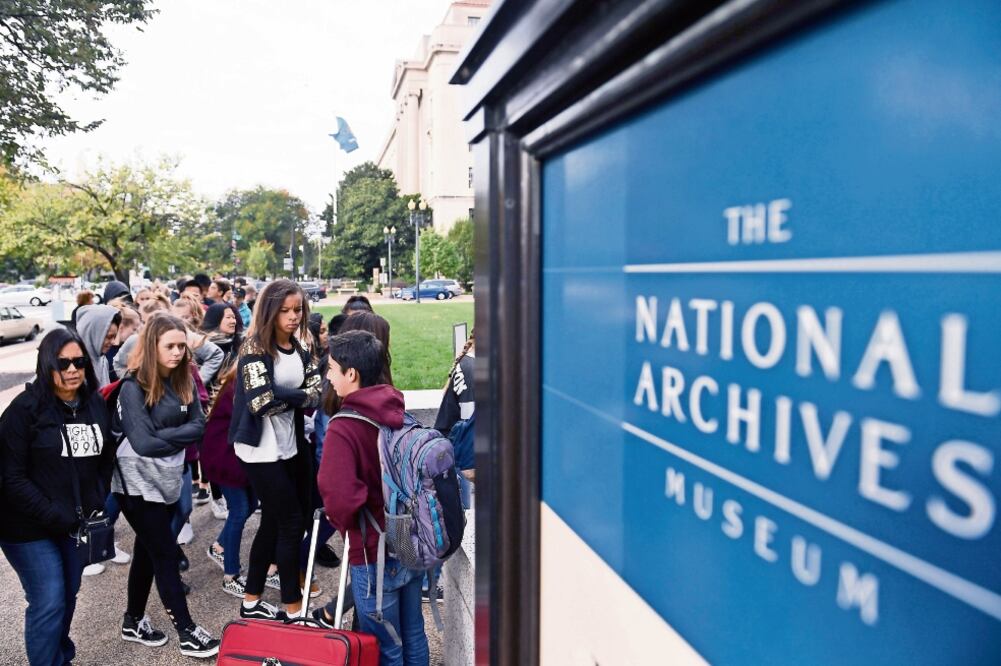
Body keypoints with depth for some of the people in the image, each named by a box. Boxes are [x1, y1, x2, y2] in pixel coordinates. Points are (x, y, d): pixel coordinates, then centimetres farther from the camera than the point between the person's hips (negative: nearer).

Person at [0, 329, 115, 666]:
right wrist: (53, 516, -18)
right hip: (31, 527, -5)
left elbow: (106, 460, 10)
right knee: (49, 603, -5)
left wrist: (97, 506, 0)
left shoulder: (96, 404, 2)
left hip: (77, 523, 5)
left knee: (68, 597, 16)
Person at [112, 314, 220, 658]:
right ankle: (186, 632, 10)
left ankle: (133, 622, 33)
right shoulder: (134, 386, -17)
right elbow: (144, 443, -24)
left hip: (168, 479, 6)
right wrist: (179, 437, -10)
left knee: (148, 551, 17)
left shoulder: (183, 380, 2)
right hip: (139, 482, -6)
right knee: (166, 554, 0)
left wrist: (163, 435, -16)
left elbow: (198, 426, -3)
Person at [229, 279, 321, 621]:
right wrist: (301, 396, -9)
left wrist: (291, 397, -16)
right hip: (262, 448, -7)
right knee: (291, 522, -3)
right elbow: (263, 400, -23)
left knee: (273, 522, 14)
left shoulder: (299, 347, 7)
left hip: (290, 444, 7)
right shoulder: (255, 348, -14)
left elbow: (316, 389, 2)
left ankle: (251, 602, 29)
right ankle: (293, 609, 9)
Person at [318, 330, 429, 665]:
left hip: (375, 555, -6)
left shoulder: (343, 428, -21)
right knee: (413, 636, 23)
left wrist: (345, 522, -8)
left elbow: (340, 500, -30)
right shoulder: (400, 412, -1)